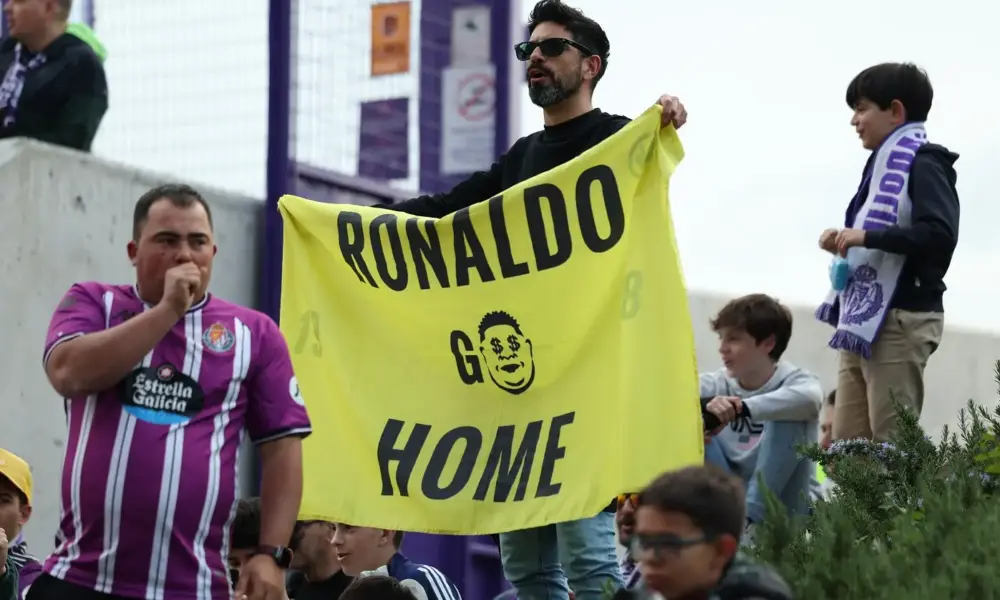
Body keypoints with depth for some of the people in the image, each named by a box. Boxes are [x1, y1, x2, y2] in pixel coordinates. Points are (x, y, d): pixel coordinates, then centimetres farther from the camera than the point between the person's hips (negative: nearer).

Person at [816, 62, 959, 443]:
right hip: (862, 321, 10)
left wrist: (867, 236, -20)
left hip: (899, 321, -10)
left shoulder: (921, 164, -6)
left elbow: (941, 234, -21)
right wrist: (848, 242, 7)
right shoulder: (885, 166, 23)